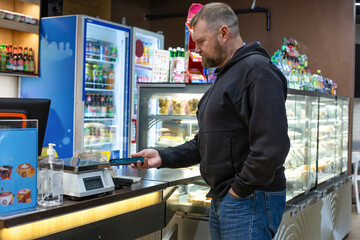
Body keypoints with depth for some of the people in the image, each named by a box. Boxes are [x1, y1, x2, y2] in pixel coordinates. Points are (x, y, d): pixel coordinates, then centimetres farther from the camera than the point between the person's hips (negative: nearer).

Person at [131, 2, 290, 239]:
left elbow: (272, 146, -24)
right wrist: (163, 157, 8)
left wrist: (239, 190, -16)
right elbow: (205, 142, 19)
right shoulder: (225, 77, 18)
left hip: (249, 200, -9)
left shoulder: (257, 70, -14)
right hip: (221, 201, 9)